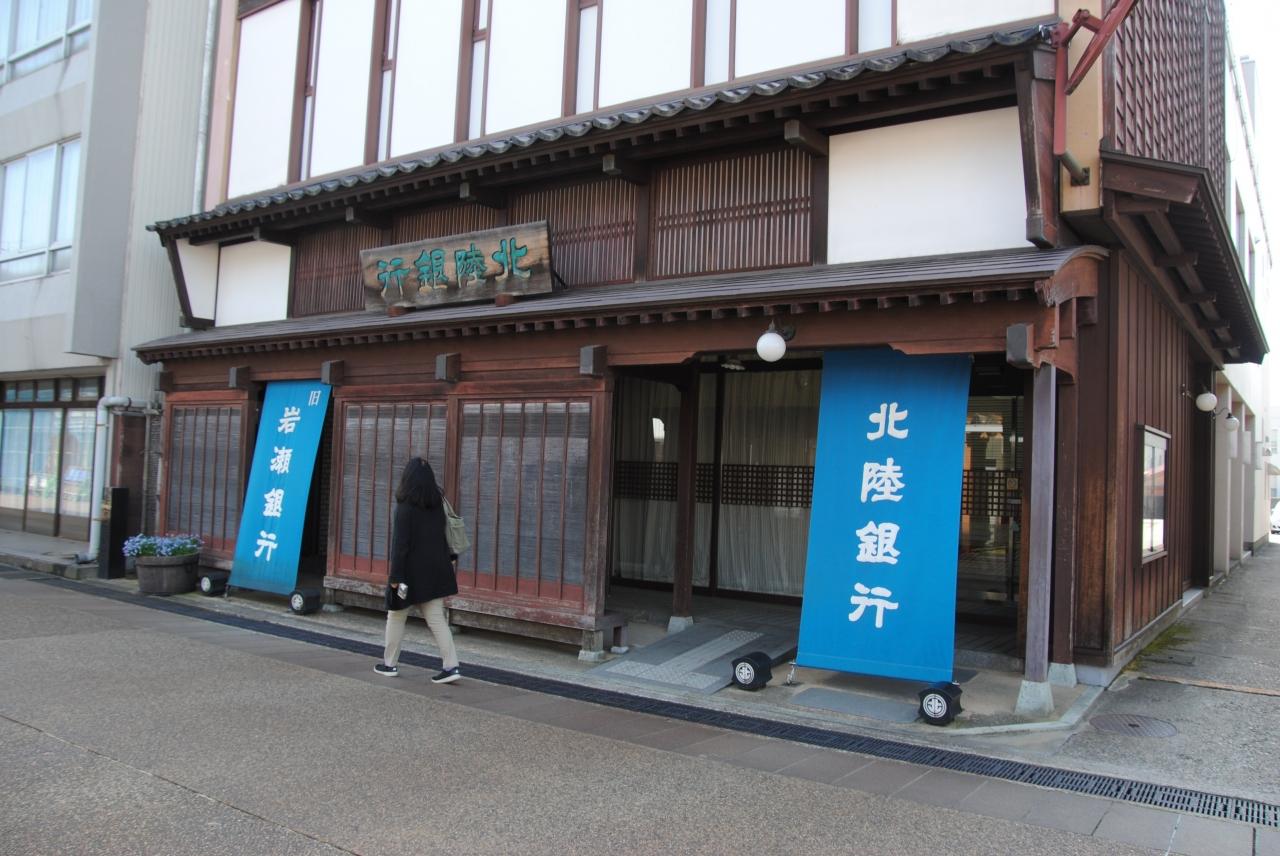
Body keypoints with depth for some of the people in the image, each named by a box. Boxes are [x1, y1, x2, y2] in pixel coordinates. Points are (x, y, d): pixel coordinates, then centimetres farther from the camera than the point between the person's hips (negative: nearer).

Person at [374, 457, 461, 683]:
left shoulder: (405, 508, -15)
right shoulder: (437, 505, 3)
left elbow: (400, 544, -16)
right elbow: (442, 537, 7)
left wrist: (395, 576, -13)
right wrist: (445, 561, 13)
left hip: (411, 571, -5)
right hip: (435, 571, 5)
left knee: (396, 617, 14)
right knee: (437, 619, 6)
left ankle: (389, 664, 25)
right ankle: (451, 666, -2)